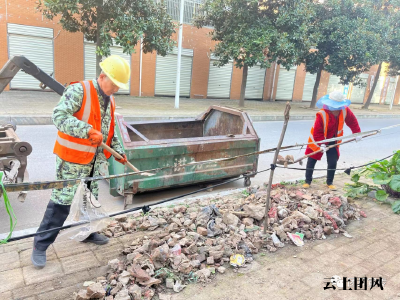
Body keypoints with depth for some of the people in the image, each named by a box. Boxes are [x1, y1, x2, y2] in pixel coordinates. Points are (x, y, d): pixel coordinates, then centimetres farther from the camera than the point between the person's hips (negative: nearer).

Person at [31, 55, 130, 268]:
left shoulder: (110, 101, 9)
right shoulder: (79, 90, -16)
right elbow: (59, 116, -26)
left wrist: (118, 151, 12)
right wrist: (88, 131, -36)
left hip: (95, 161, 7)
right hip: (72, 160, -7)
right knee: (61, 202, -1)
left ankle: (87, 233, 37)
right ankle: (40, 245, 14)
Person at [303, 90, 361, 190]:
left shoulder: (345, 111, -16)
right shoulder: (322, 114, -30)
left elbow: (352, 121, 2)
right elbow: (317, 132, -24)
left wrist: (357, 133, 2)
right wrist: (321, 144, -28)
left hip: (333, 140, 4)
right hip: (318, 140, -3)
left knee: (333, 161, 1)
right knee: (311, 160, 2)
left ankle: (330, 182, 20)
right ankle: (307, 181, 16)